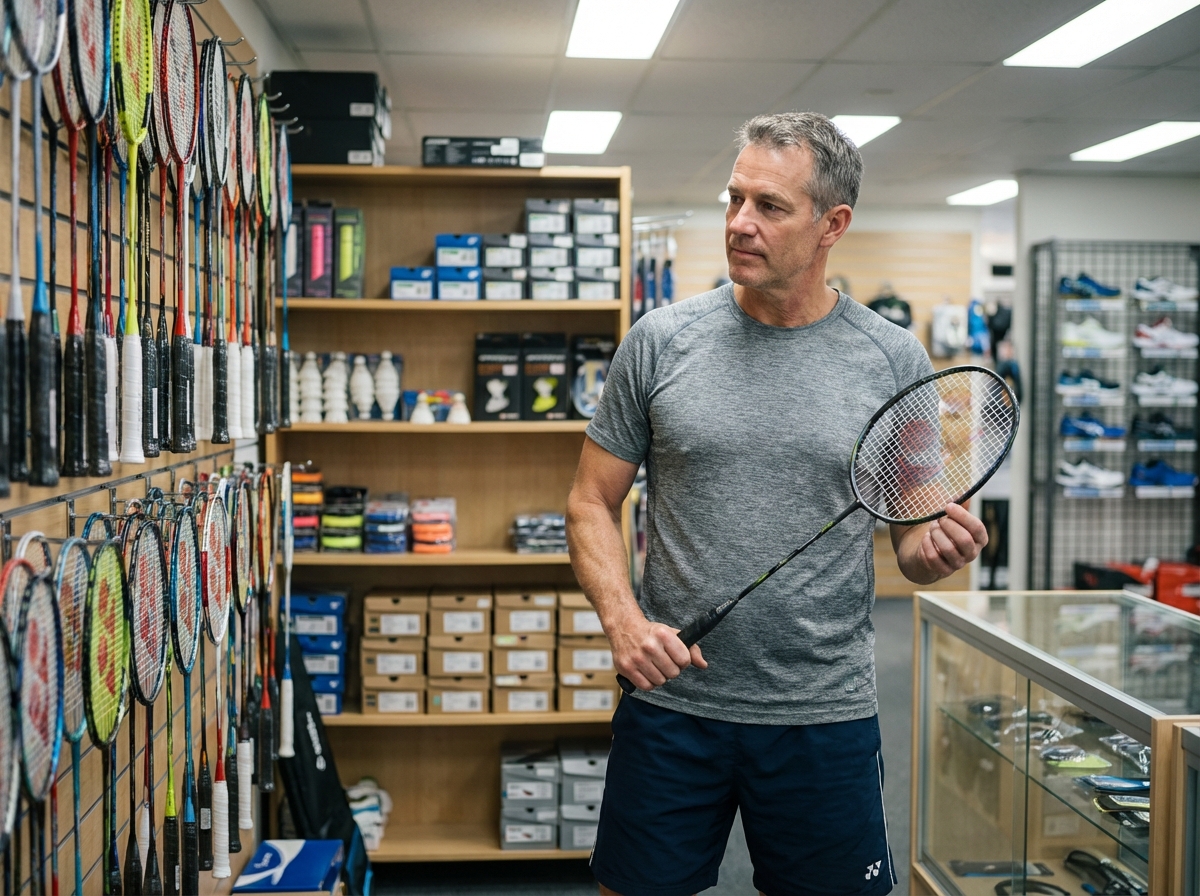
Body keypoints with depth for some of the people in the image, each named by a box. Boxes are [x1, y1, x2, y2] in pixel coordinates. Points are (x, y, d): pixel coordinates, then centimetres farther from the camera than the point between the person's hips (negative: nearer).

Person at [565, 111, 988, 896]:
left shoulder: (896, 359, -1)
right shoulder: (661, 342, -2)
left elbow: (914, 533, 6)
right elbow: (592, 504, 2)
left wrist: (940, 548, -17)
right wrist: (624, 620, -14)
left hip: (828, 716, 0)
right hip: (671, 704, 0)